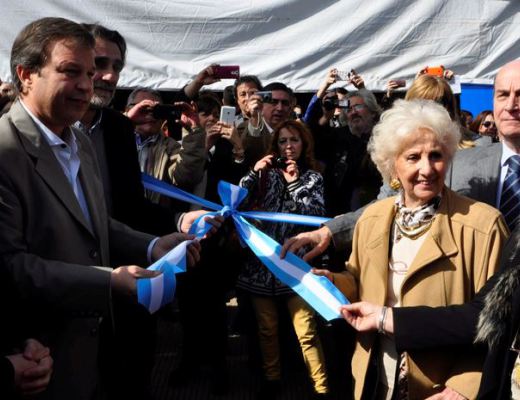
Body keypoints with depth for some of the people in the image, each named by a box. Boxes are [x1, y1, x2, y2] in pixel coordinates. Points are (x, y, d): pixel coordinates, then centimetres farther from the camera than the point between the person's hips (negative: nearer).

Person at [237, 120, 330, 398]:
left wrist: (294, 183, -11)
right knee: (266, 327, 12)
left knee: (305, 332, -6)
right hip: (262, 259, 2)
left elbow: (316, 215, -9)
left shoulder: (312, 177, 6)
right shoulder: (267, 173, 9)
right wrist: (254, 172, -12)